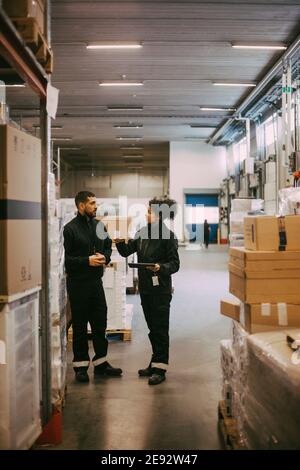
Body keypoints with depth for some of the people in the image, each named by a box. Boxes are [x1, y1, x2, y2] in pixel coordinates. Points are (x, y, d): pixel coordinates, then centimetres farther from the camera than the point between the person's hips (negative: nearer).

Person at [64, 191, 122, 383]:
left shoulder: (99, 225, 9)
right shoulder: (70, 228, -11)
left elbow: (108, 247, 19)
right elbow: (65, 258, -14)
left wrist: (105, 257, -2)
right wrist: (87, 261, -20)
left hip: (96, 281, 6)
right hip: (78, 283, -6)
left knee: (100, 322, 12)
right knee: (80, 325, 4)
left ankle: (101, 362, 24)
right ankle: (81, 365, 15)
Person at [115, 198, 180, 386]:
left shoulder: (168, 236, -11)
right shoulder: (142, 233, 9)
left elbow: (175, 264, -11)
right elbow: (126, 251, 10)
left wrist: (160, 267, -29)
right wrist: (120, 242, -9)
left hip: (161, 289, -7)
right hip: (145, 287, 7)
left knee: (160, 329, -1)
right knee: (152, 328, 16)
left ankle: (160, 368, 5)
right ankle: (155, 363, 28)